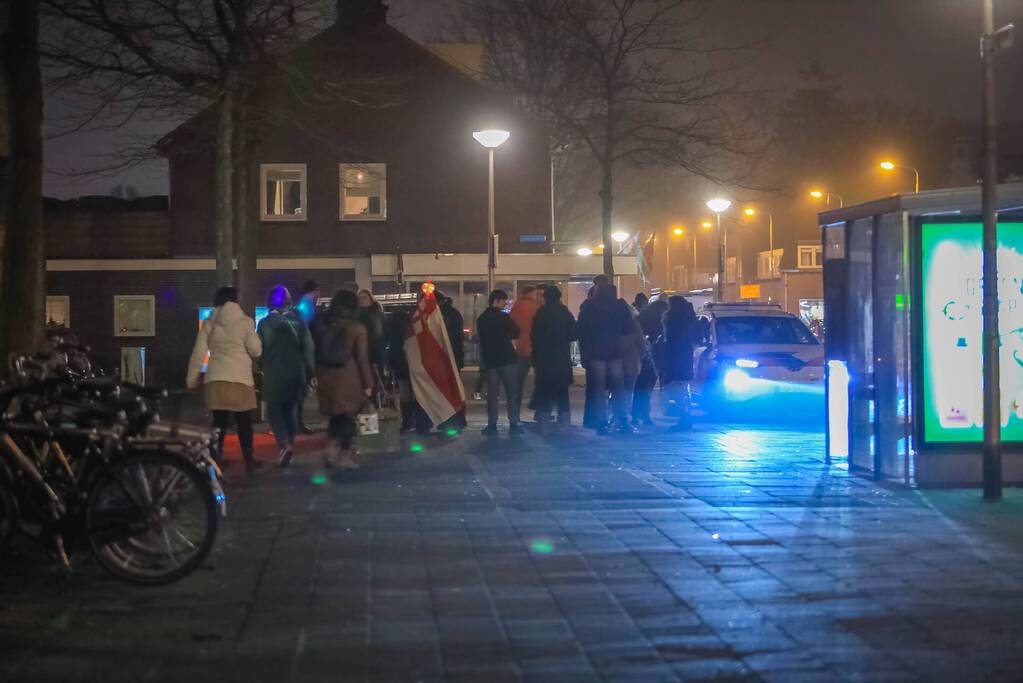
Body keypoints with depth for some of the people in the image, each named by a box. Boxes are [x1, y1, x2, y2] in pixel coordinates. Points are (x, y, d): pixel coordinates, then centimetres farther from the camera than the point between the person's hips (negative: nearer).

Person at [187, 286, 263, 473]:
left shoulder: (210, 323, 7)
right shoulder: (245, 322, 0)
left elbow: (198, 353, 6)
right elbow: (256, 350, 0)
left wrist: (192, 378, 13)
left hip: (215, 380, 2)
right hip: (240, 379, -2)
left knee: (219, 422, 6)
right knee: (244, 423, 8)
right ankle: (249, 461, 14)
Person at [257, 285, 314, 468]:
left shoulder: (265, 323, -7)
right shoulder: (298, 322, 2)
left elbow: (258, 349, -6)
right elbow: (308, 347, 1)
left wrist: (260, 369, 6)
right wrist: (309, 370, 6)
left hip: (274, 374, -3)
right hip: (295, 374, 3)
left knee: (274, 409, 1)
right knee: (291, 409, 13)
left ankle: (284, 444, -19)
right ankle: (290, 444, 14)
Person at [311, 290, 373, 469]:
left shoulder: (321, 323, 3)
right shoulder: (357, 328, -8)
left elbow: (315, 351, 3)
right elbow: (362, 358, -8)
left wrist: (316, 374, 5)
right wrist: (368, 383, -3)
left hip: (326, 376, 4)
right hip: (349, 378, -4)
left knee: (335, 414, 17)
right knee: (348, 415, 7)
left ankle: (331, 449, 3)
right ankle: (345, 456, 9)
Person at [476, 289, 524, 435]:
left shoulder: (481, 319, 7)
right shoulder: (503, 317, -9)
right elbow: (516, 333, 1)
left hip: (489, 360, 5)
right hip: (507, 358, -5)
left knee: (492, 393, 7)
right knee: (512, 392, 1)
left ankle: (492, 425, 3)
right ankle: (513, 424, -2)